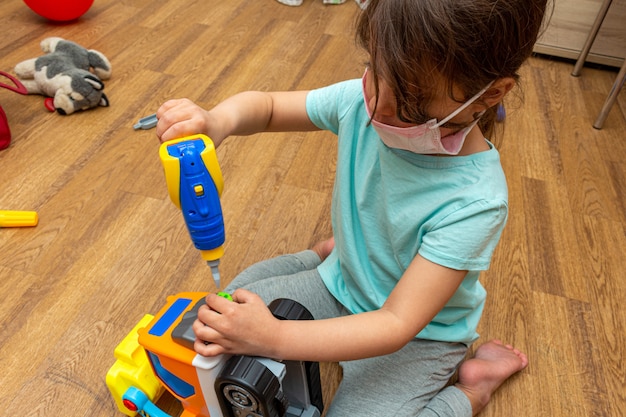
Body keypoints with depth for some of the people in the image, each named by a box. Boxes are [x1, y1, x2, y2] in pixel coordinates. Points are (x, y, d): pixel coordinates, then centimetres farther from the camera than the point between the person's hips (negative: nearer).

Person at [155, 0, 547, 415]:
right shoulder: (362, 100, -21)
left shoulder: (474, 203, -34)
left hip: (416, 335, -4)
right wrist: (220, 119, -31)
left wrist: (273, 338, -40)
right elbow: (268, 106, -7)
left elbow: (397, 325, -32)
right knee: (230, 308, 7)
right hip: (340, 286, 5)